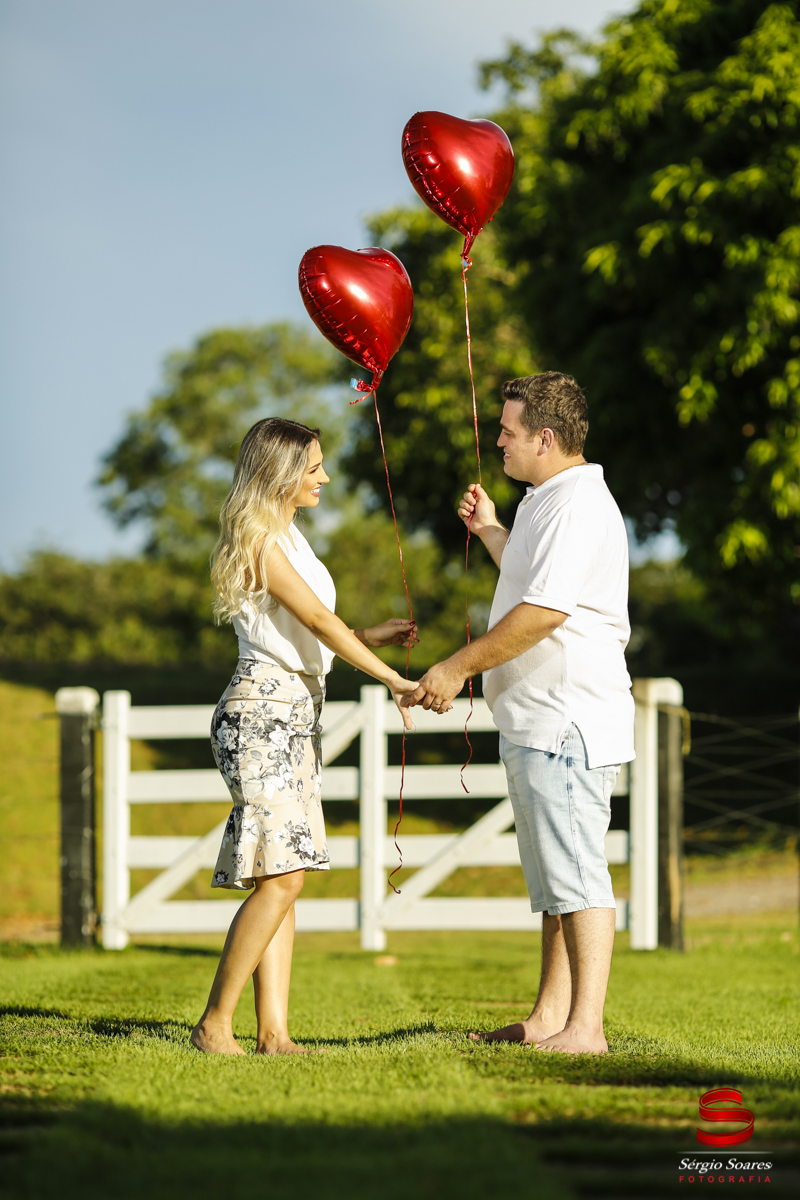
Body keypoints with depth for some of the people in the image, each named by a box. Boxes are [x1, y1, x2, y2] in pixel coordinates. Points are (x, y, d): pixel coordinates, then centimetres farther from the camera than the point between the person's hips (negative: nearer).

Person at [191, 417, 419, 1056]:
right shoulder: (259, 538, -11)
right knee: (281, 873, -16)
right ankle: (215, 1023, -11)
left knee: (283, 876, 3)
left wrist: (373, 636, 10)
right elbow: (317, 620, -17)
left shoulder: (286, 535, 20)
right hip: (264, 709, -10)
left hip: (296, 714, 10)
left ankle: (274, 1032, 0)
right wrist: (394, 680, -17)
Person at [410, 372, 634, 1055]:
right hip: (540, 722, 11)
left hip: (568, 722, -11)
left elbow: (543, 611, -24)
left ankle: (585, 1028, -14)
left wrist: (457, 669, -19)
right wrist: (491, 531, 37)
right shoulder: (552, 501, 21)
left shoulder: (578, 504, -15)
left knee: (576, 874, -12)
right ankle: (550, 1018, 18)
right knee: (555, 877, 13)